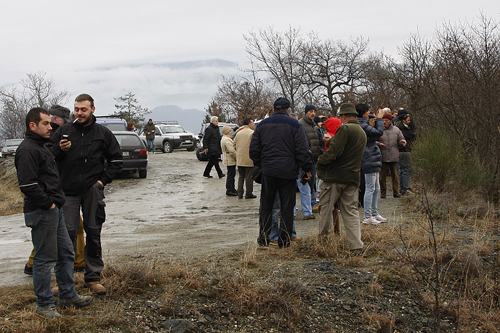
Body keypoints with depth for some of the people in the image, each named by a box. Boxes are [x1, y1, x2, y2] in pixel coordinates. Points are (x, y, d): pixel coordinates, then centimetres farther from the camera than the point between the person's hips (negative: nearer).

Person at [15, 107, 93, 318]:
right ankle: (44, 304, 9)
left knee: (66, 253, 16)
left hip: (54, 210, 11)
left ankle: (68, 296, 27)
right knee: (45, 259, -2)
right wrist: (48, 204, -17)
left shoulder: (41, 147, 18)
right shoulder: (27, 150, -16)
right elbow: (27, 185, -24)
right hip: (41, 213, -10)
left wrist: (56, 201, 16)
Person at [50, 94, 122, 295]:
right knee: (67, 234, -2)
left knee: (93, 233, 6)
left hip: (93, 191, 0)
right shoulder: (63, 131, 7)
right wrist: (59, 150, -12)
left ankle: (93, 277, 14)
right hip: (68, 191, 0)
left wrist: (103, 180, 1)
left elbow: (116, 159, 12)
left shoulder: (103, 133, 7)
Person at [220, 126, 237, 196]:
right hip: (230, 160, -11)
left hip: (229, 160, 11)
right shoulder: (227, 140, -20)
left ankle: (232, 189, 24)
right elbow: (232, 151, -24)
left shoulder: (224, 139, 17)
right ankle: (229, 191, -2)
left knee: (232, 174, 16)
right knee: (230, 175, -6)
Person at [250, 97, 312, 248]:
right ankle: (284, 241, 5)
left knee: (266, 206, 12)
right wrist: (307, 169, 1)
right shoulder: (294, 125, -2)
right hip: (288, 172, -3)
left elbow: (254, 150, 11)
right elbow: (302, 151, -7)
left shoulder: (262, 125, 10)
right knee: (287, 207, 3)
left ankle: (263, 238, 14)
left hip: (268, 172, 3)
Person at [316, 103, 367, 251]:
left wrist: (320, 162, -6)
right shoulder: (362, 132, 15)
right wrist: (331, 140, 27)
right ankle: (356, 245, 3)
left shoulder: (345, 129, -13)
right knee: (351, 211, 8)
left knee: (325, 207, 6)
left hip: (335, 176, -8)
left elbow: (334, 151, -20)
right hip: (353, 177, 8)